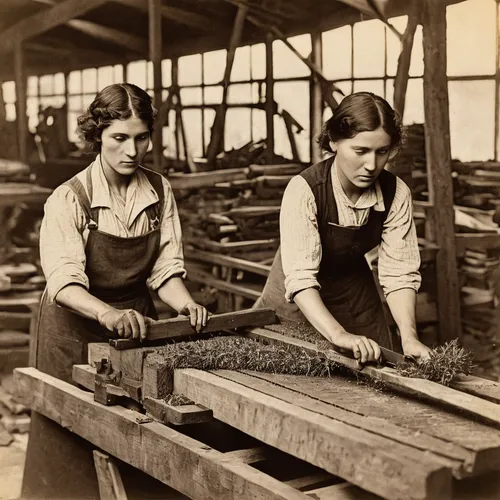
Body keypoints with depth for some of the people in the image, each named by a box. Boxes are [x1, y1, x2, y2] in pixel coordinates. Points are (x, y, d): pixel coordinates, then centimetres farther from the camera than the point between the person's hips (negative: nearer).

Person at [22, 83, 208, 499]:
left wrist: (186, 303, -24)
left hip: (136, 321, 4)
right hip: (77, 330, -3)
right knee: (74, 446, 5)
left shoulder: (160, 191, -3)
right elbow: (64, 282, -28)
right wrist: (107, 313, -46)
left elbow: (165, 268, -4)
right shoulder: (70, 199, -16)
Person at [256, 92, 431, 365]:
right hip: (299, 302, -3)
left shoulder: (395, 193, -19)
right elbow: (300, 276, -39)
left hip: (356, 299, 4)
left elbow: (399, 272, -19)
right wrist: (338, 335, -51)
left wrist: (408, 336, -34)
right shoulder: (304, 189, -31)